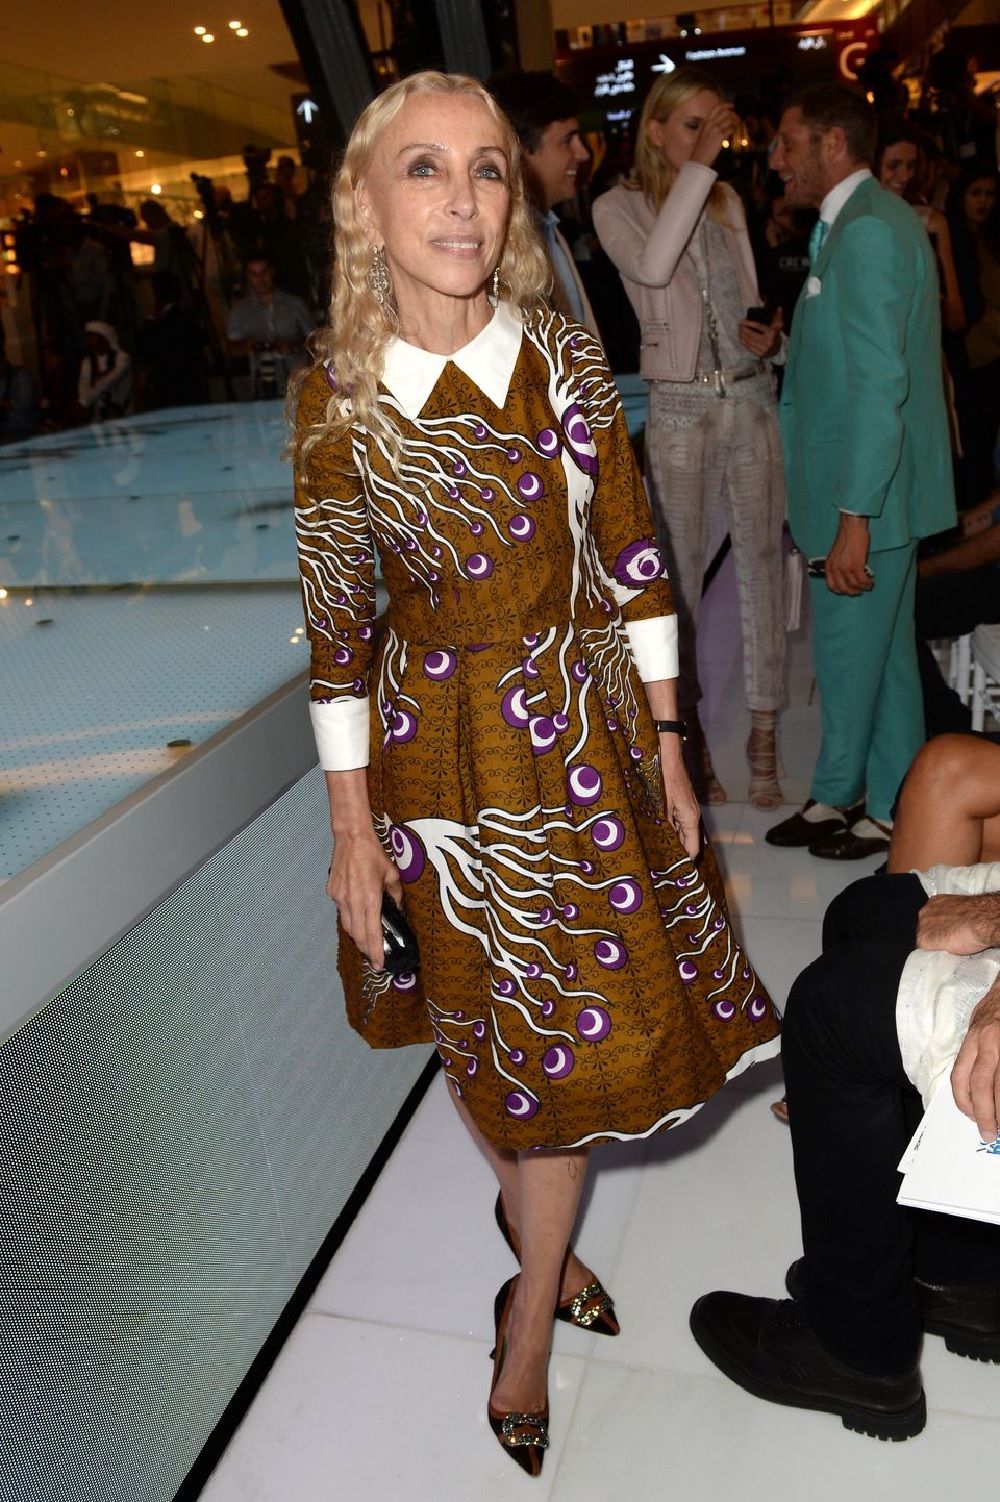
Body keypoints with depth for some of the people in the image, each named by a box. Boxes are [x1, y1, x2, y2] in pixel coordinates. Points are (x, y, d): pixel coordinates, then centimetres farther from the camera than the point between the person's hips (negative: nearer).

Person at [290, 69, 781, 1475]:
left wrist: (667, 753, 0)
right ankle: (533, 1219, 48)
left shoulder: (566, 358, -6)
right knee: (486, 1033, 15)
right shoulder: (334, 396, -10)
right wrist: (351, 825, -5)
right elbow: (336, 627, -6)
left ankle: (529, 1324, 38)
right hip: (440, 755, -2)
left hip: (586, 740, 2)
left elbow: (634, 567, -1)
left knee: (578, 1032, 13)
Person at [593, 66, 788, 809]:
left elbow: (747, 298, 19)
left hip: (752, 399, 4)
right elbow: (652, 267, -21)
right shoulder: (618, 207, 1)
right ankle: (690, 734, 13)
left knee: (761, 564, 1)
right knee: (681, 573, 0)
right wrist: (696, 165, -16)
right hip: (680, 408, -4)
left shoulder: (729, 201, 14)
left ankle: (764, 734, 10)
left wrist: (768, 335, -3)